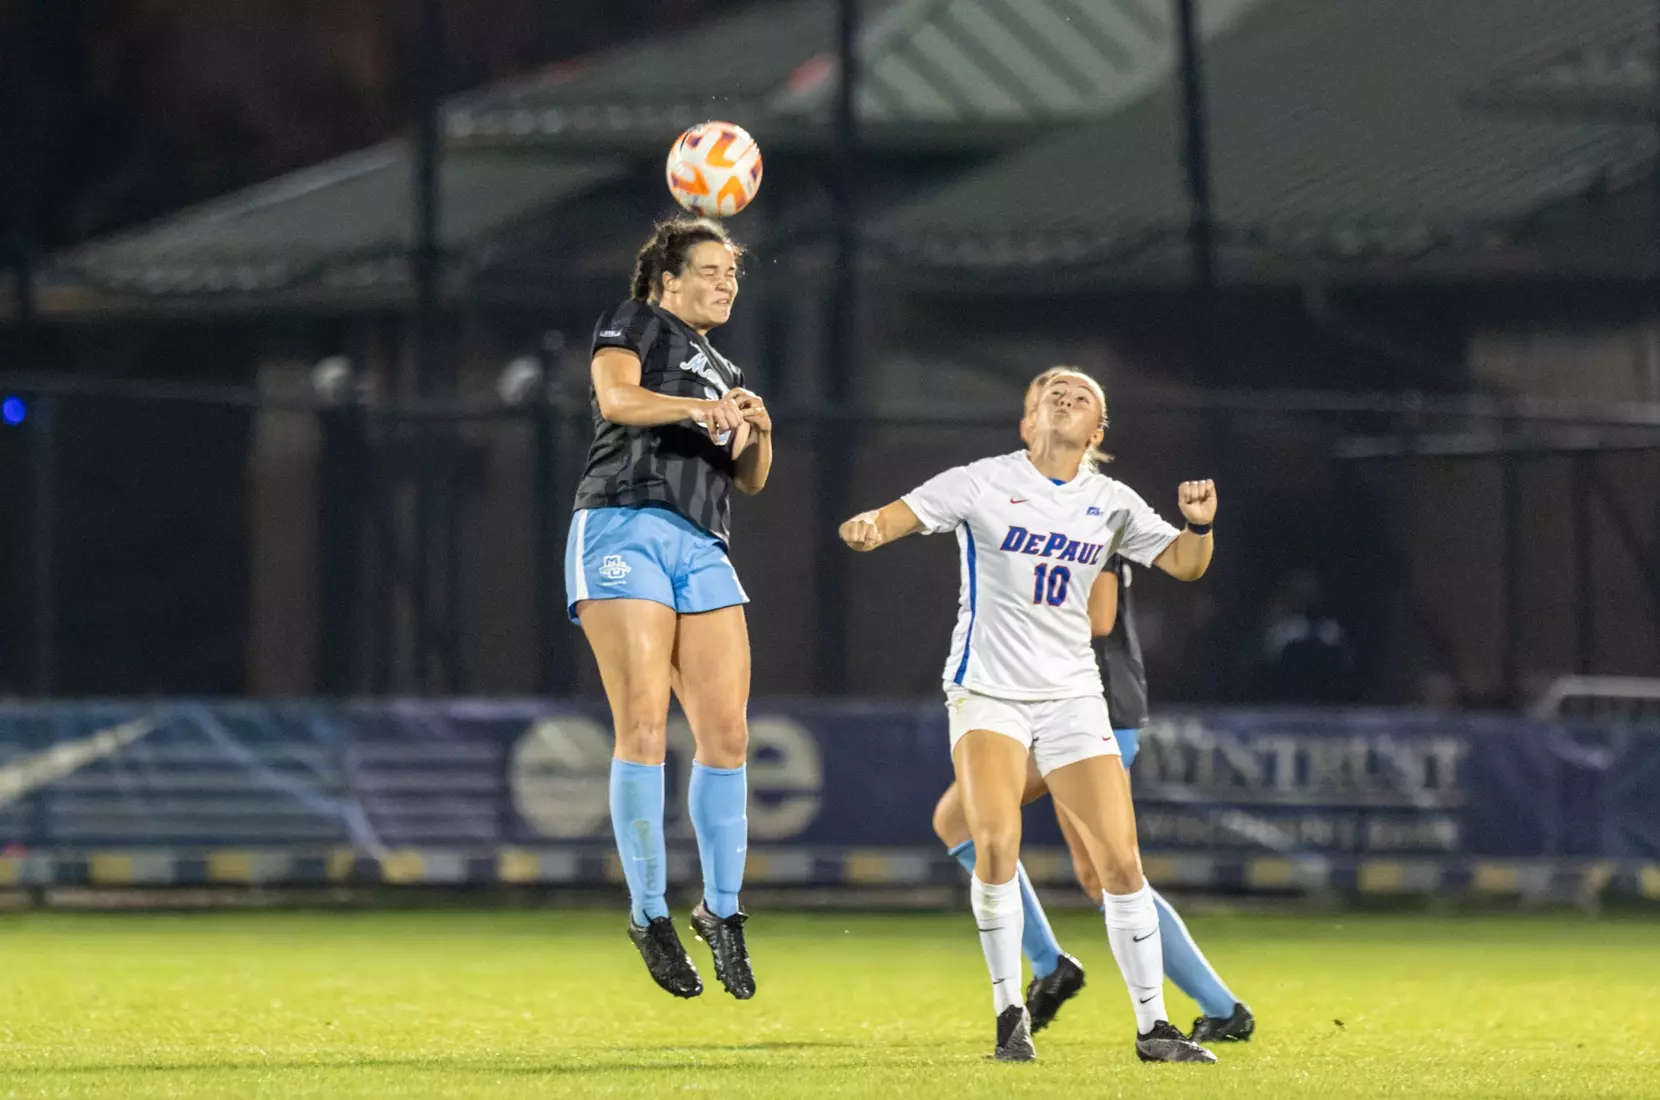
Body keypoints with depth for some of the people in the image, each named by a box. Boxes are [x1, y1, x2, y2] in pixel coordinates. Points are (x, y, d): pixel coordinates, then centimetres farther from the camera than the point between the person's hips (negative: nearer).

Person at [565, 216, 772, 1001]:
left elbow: (751, 478, 21)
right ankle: (649, 914, -11)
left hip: (702, 549, 6)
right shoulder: (635, 326, 9)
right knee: (643, 724, -14)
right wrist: (696, 407, -24)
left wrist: (757, 428, 0)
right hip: (625, 530, -6)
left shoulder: (724, 375, 28)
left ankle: (722, 909, 7)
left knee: (726, 732, -3)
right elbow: (615, 398, -11)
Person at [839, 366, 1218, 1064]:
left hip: (1071, 697, 3)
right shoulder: (984, 484, -3)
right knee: (996, 840, -23)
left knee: (1120, 861, -5)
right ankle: (1010, 1014, -8)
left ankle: (1152, 1026, 6)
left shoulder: (1111, 504, 7)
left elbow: (1185, 564, 7)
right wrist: (865, 529, -34)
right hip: (986, 690, -3)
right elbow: (894, 518, -11)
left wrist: (1199, 525, -15)